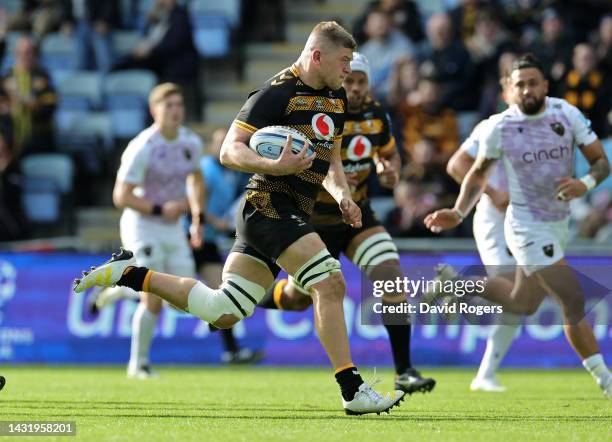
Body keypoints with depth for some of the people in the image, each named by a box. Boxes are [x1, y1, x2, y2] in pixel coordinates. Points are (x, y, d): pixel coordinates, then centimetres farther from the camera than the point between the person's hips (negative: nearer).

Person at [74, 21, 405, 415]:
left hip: (295, 215, 9)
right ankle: (353, 391, -15)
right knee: (330, 283, -18)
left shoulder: (337, 98, 15)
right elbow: (230, 151, -14)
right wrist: (276, 166, -30)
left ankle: (131, 273, 16)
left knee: (222, 313, 6)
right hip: (270, 204, -9)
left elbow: (331, 158, 27)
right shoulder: (278, 92, -12)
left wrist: (342, 195, 8)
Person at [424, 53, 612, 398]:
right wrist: (459, 212, -8)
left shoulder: (567, 114, -7)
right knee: (574, 302, -12)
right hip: (529, 227, -5)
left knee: (522, 304, 20)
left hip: (559, 223, 5)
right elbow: (479, 173, 4)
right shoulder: (501, 127, -11)